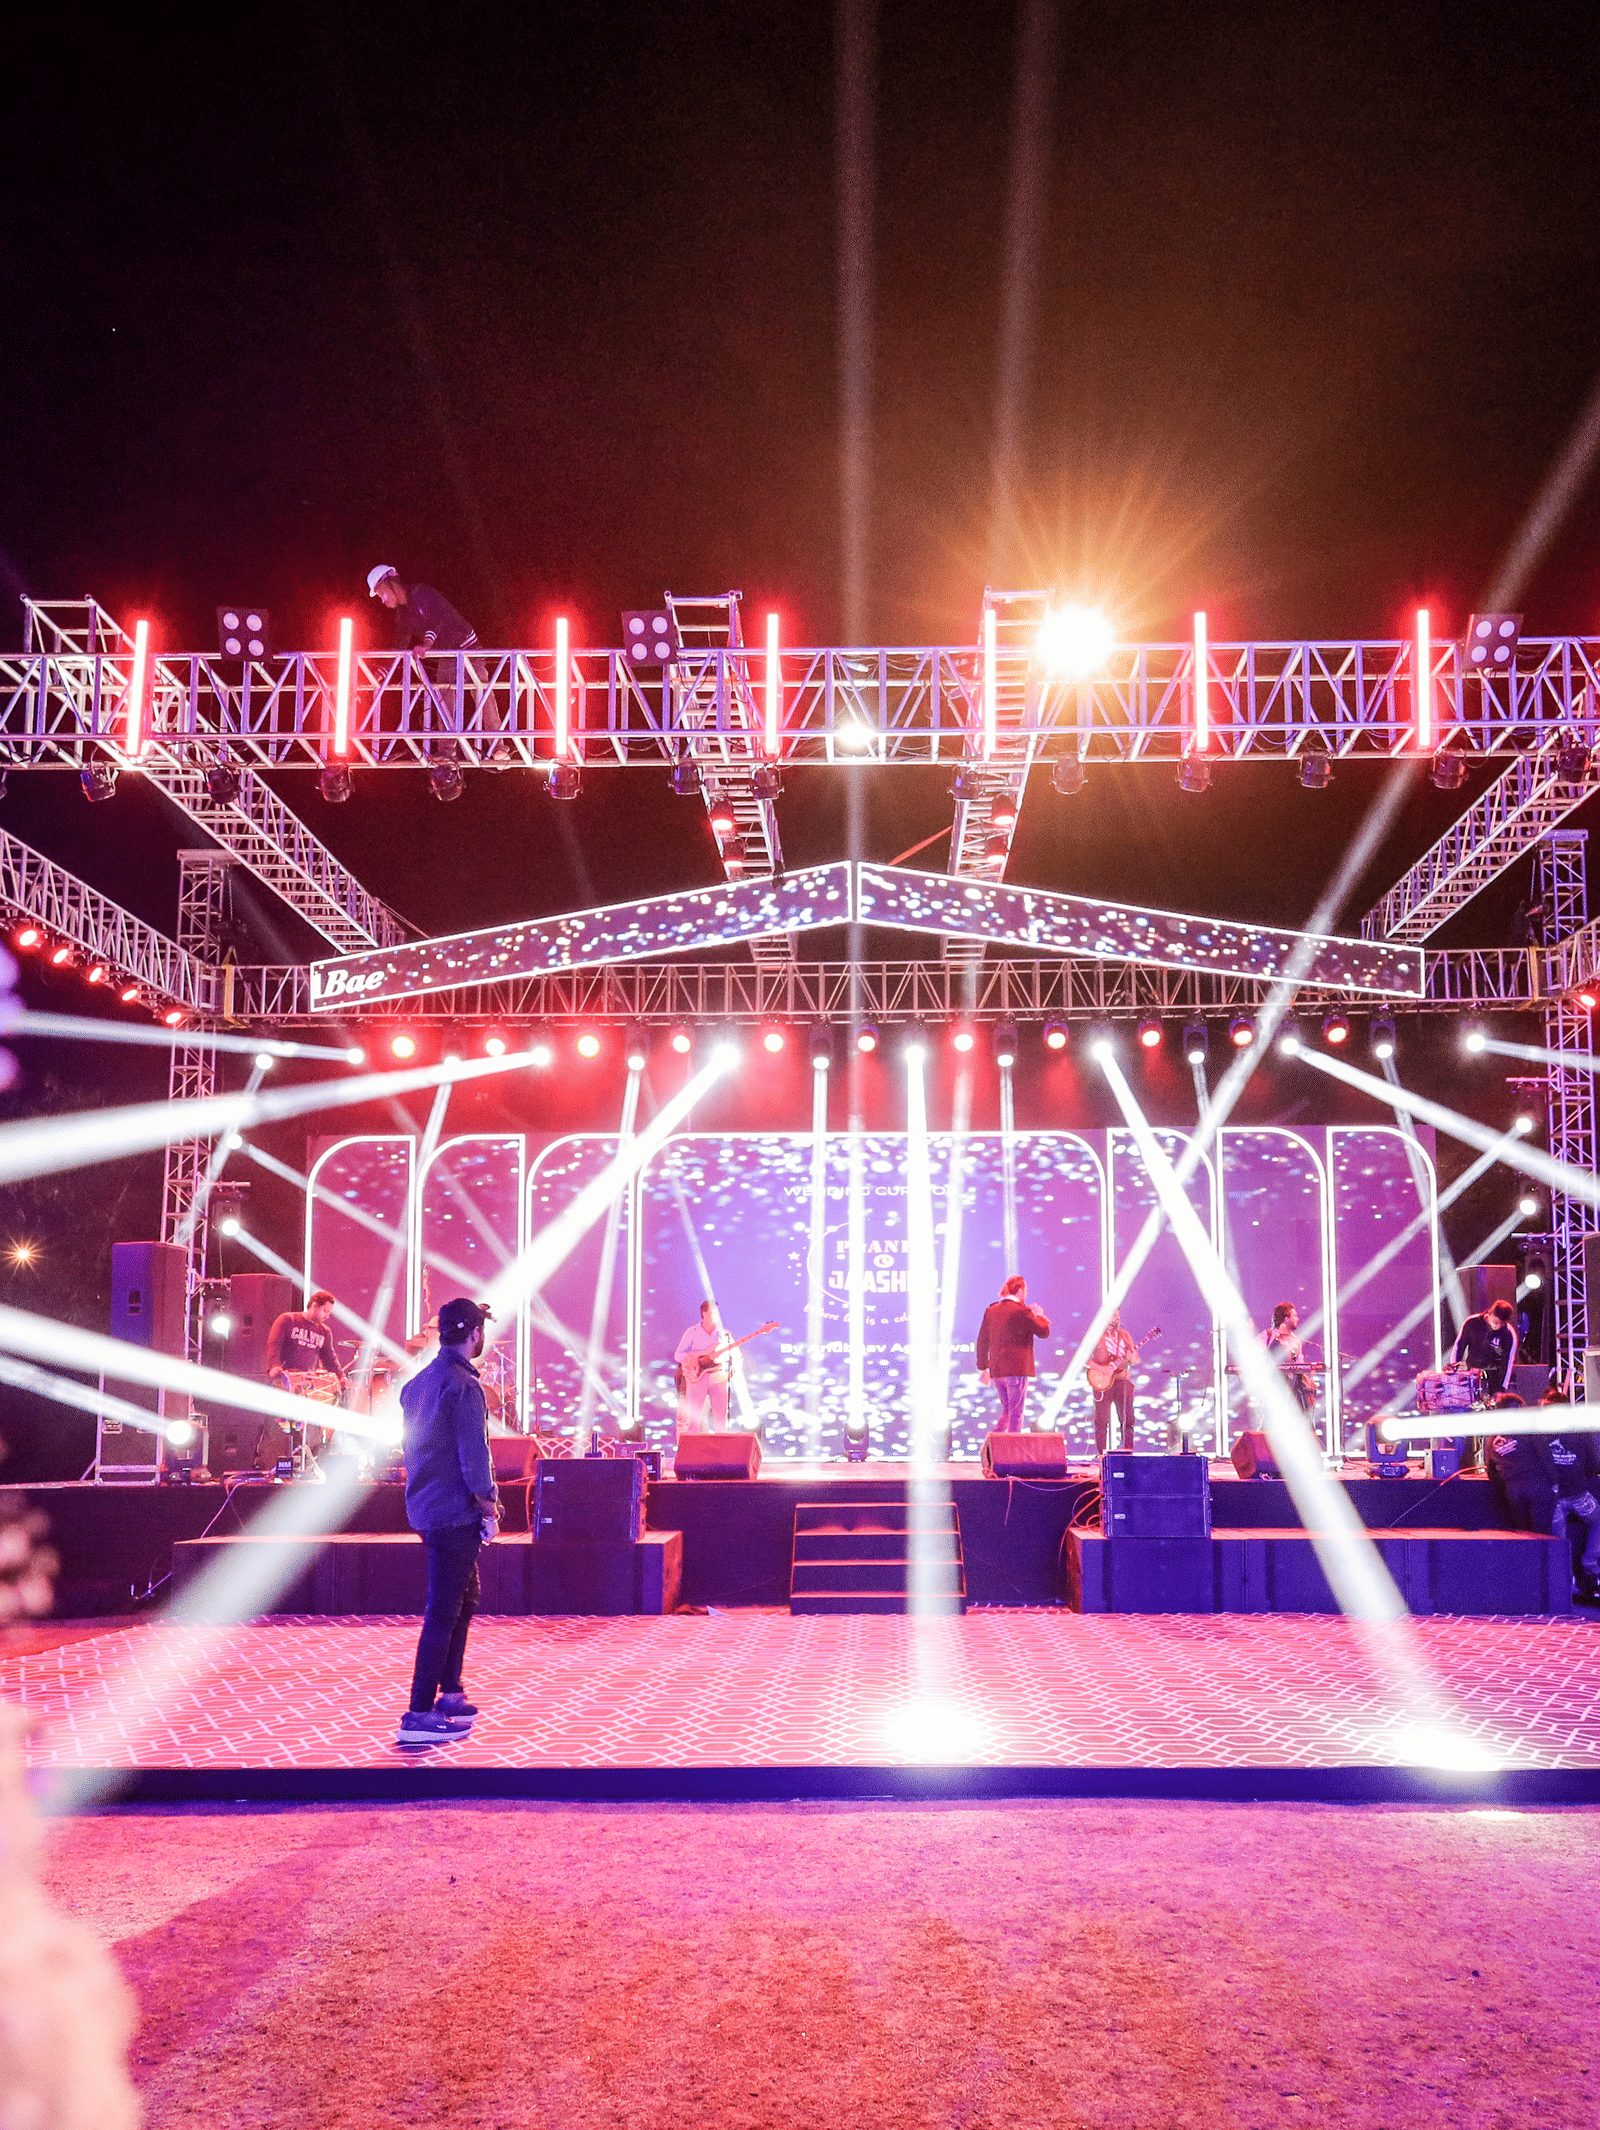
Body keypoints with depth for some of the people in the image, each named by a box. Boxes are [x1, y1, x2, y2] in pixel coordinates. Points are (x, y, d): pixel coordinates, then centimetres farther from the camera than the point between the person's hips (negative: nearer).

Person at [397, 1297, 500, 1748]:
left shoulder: (418, 1382, 12)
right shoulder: (463, 1386, -16)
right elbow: (473, 1453, -19)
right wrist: (489, 1507, -9)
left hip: (426, 1506, 9)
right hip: (455, 1512, -9)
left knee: (463, 1600, 21)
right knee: (443, 1613, -7)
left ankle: (449, 1696, 27)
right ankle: (419, 1717, -7)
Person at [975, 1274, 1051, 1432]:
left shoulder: (991, 1310, 9)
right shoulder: (1022, 1310, -11)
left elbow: (982, 1340, 12)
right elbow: (1044, 1331, -5)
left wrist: (983, 1366, 20)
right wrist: (1040, 1315, 14)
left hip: (996, 1371, 6)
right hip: (1016, 1370, -6)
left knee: (1006, 1411, 18)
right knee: (1016, 1414, 0)